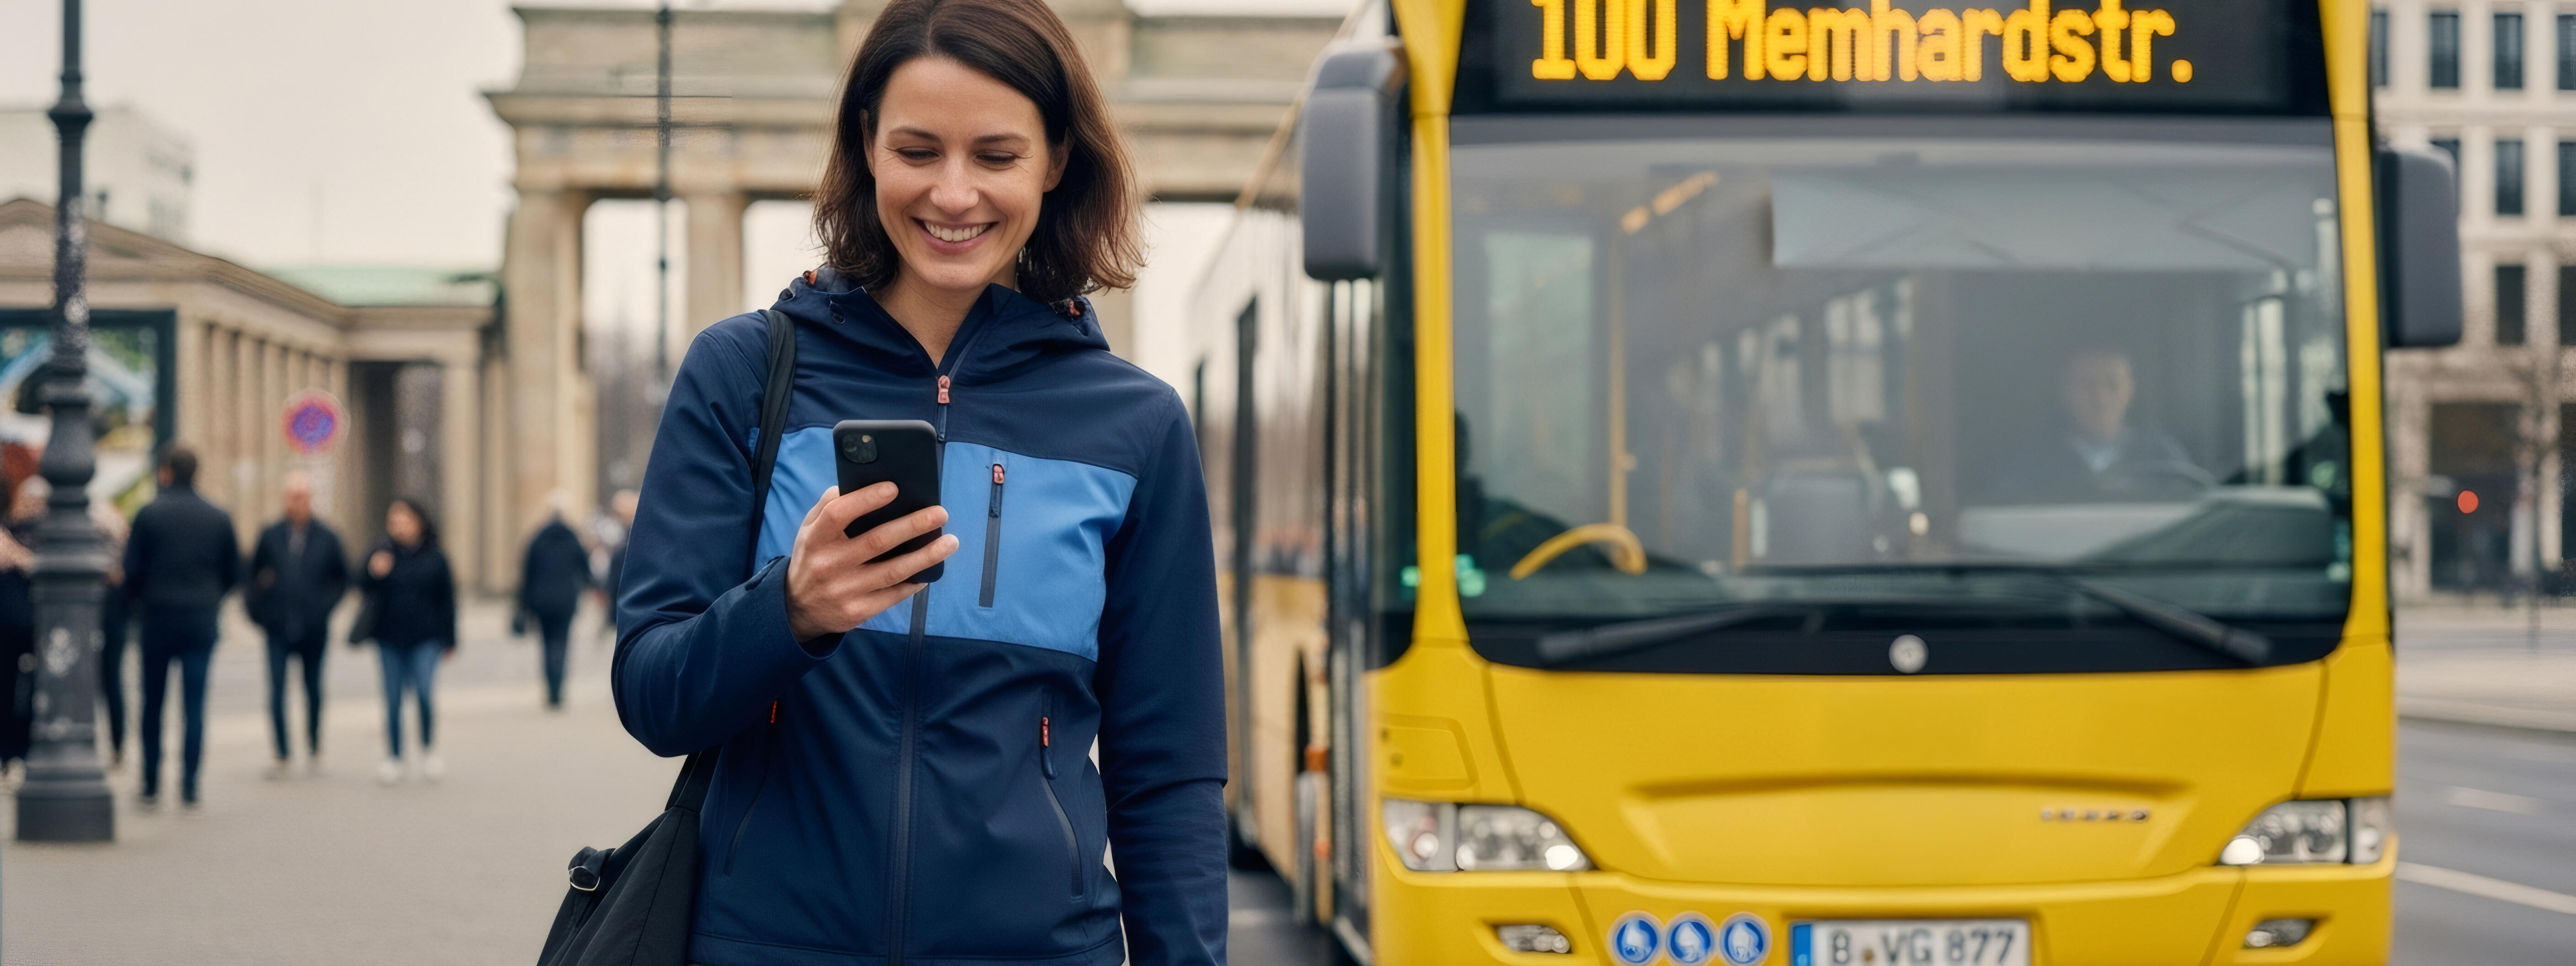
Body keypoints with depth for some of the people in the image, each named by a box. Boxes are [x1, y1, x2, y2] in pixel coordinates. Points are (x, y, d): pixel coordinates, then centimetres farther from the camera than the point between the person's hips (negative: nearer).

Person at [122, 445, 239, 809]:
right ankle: (189, 787, -5)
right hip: (202, 622, 1)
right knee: (195, 706, 1)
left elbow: (132, 569, -5)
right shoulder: (219, 518, 2)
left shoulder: (149, 515, -5)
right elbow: (234, 571, 7)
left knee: (153, 705, 9)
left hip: (158, 617, -1)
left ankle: (151, 785, 11)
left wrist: (142, 601, 12)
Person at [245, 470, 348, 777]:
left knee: (313, 692, 10)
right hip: (278, 629, -1)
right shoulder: (271, 536, 1)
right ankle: (282, 756, -2)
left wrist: (325, 605, -2)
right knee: (277, 692, -8)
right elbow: (250, 573, 9)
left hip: (313, 629, 1)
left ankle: (314, 750, 27)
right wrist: (257, 609, 0)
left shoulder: (326, 538, 2)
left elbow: (343, 578, 10)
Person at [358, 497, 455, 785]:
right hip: (390, 638, 1)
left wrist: (449, 640, 6)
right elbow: (365, 593, 4)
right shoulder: (381, 556, 3)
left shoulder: (435, 558, 2)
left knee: (425, 693, -14)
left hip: (425, 639, -1)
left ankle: (430, 751, 5)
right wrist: (374, 575, -17)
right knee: (393, 700, 3)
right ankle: (393, 759, 13)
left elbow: (446, 600, 6)